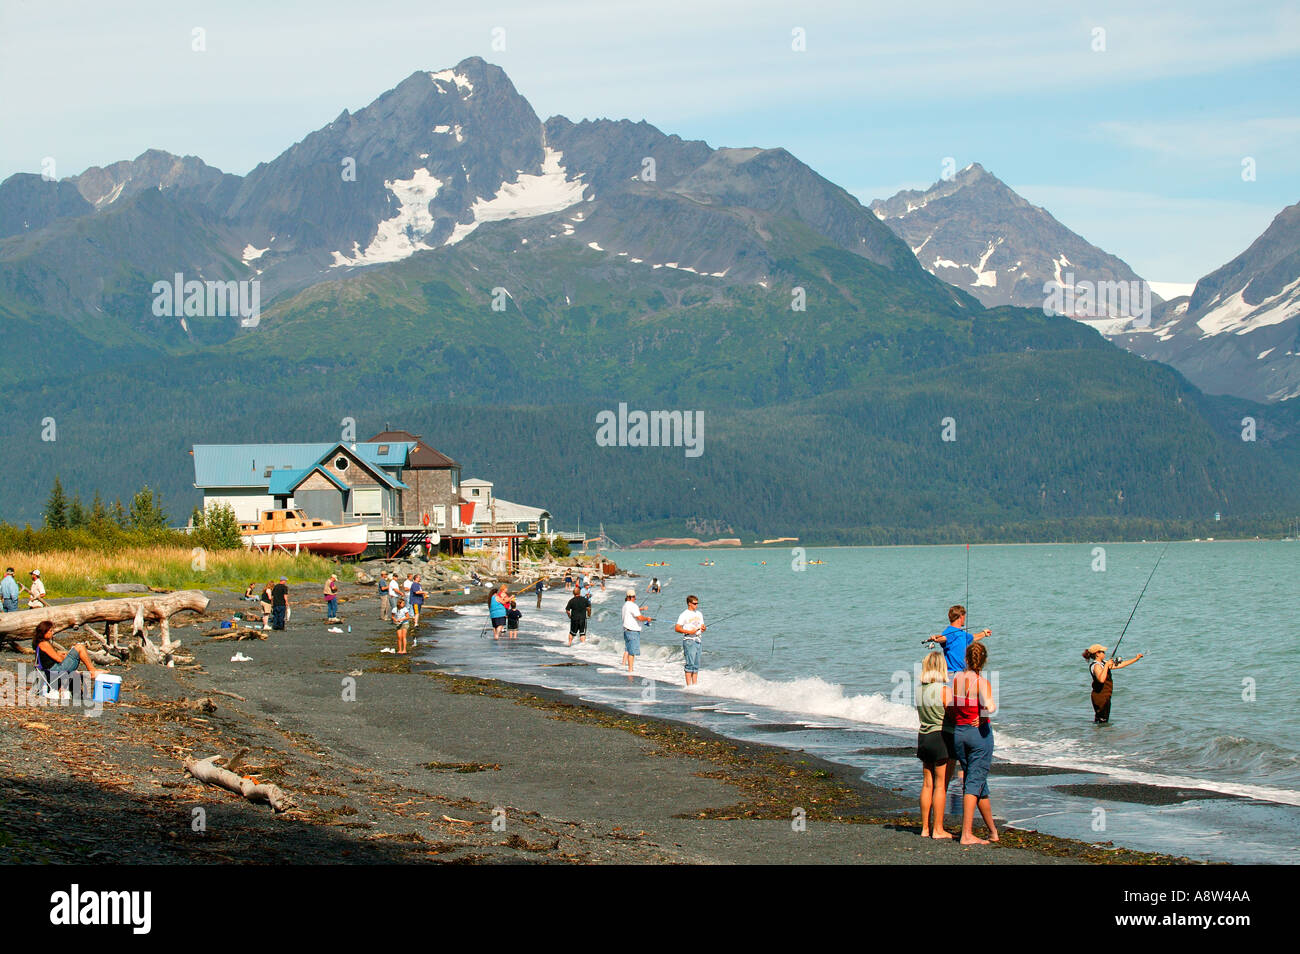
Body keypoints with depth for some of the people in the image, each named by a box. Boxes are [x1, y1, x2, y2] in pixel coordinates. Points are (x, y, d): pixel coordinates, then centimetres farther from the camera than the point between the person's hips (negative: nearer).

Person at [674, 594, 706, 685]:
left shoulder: (699, 614, 16)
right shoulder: (684, 615, -6)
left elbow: (702, 627, 21)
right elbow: (677, 628, -10)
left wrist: (703, 628, -4)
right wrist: (689, 631, -20)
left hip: (697, 640, 7)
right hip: (689, 640, -7)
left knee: (696, 665, 7)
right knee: (690, 664, -12)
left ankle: (695, 684, 10)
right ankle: (689, 686, -13)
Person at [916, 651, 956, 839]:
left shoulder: (920, 690, 5)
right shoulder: (945, 690, -14)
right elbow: (953, 717, -12)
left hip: (923, 737, 6)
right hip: (942, 737, -6)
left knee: (927, 784, 12)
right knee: (941, 786, 0)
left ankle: (925, 827, 16)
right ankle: (938, 829, 2)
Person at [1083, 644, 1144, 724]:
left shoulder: (1103, 663, 12)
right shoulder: (1096, 666, -17)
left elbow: (1120, 665, 17)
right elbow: (1101, 679, -35)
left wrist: (1136, 658, 17)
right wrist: (1107, 665, -29)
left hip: (1105, 696, 10)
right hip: (1100, 696, -10)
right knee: (1103, 722, -8)